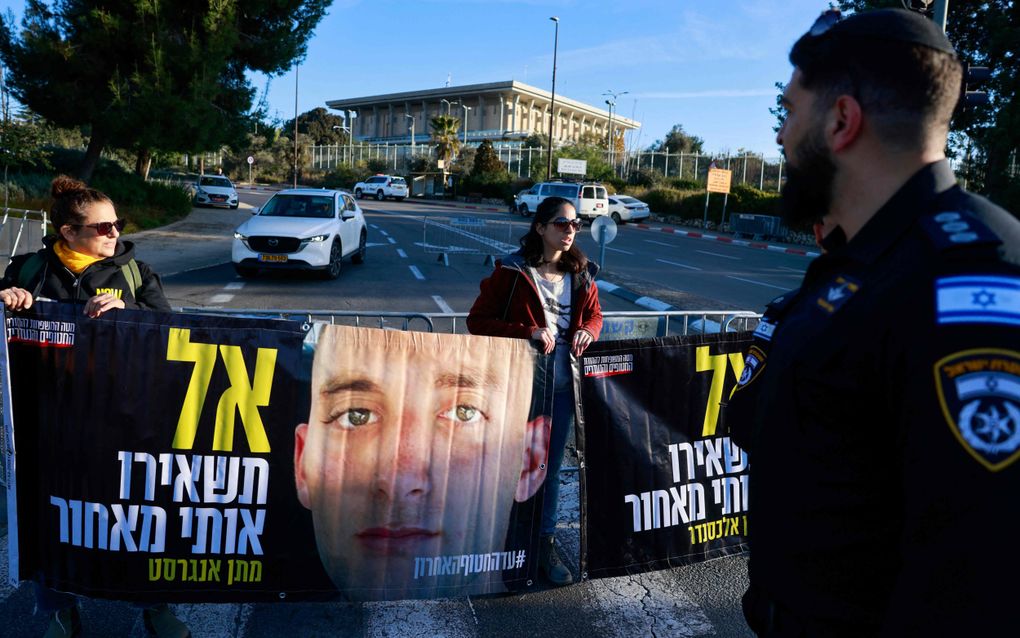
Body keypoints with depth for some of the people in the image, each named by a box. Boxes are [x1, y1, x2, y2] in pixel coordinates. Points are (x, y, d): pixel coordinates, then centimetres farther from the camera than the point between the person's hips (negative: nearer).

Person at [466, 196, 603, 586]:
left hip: (562, 384, 4)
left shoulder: (581, 273, 7)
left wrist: (587, 331, -7)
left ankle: (546, 543, 27)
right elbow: (478, 320, -9)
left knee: (550, 466, 14)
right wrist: (529, 332, -21)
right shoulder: (512, 271, -8)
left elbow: (594, 315, 18)